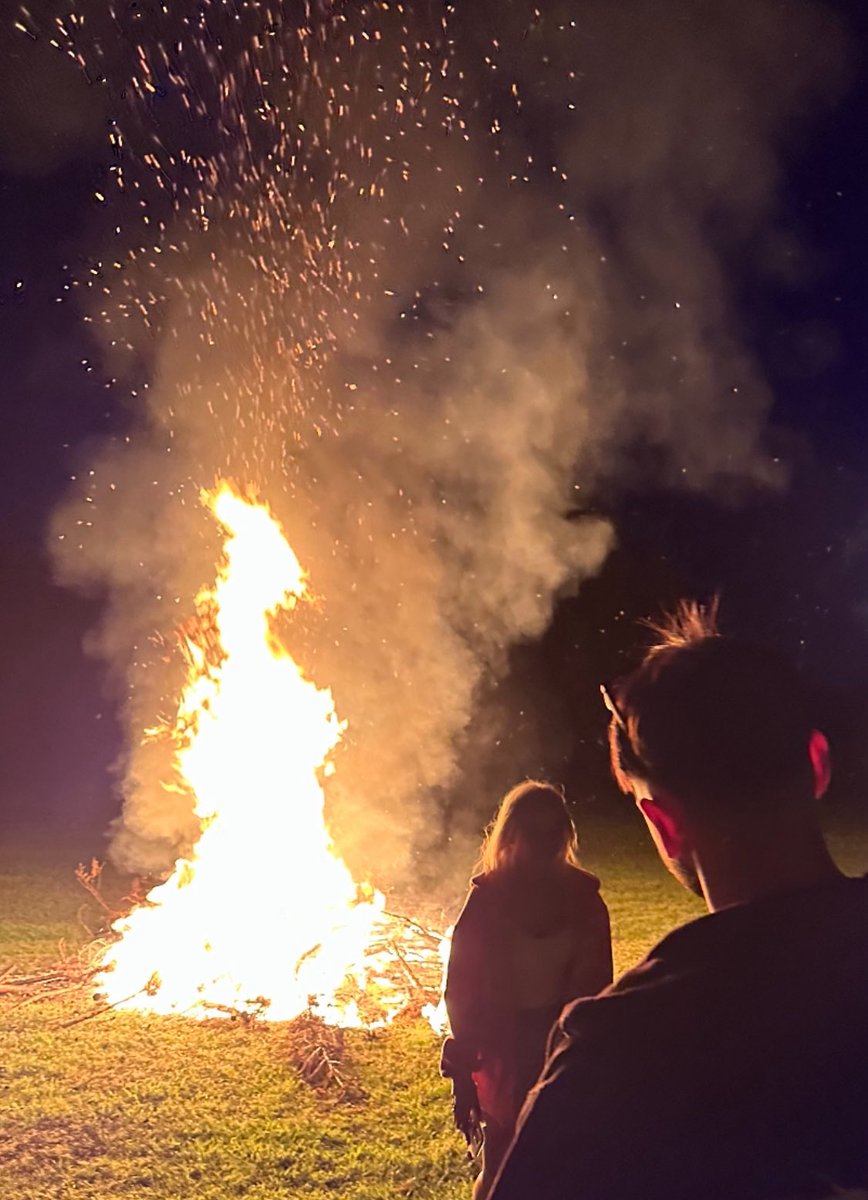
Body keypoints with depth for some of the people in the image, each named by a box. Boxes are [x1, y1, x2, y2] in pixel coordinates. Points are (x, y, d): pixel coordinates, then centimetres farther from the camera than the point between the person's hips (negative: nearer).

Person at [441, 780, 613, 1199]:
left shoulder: (582, 898, -5)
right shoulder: (486, 902, -12)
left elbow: (595, 982, 3)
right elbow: (462, 991, -7)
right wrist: (464, 1077, -6)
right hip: (507, 1052, -2)